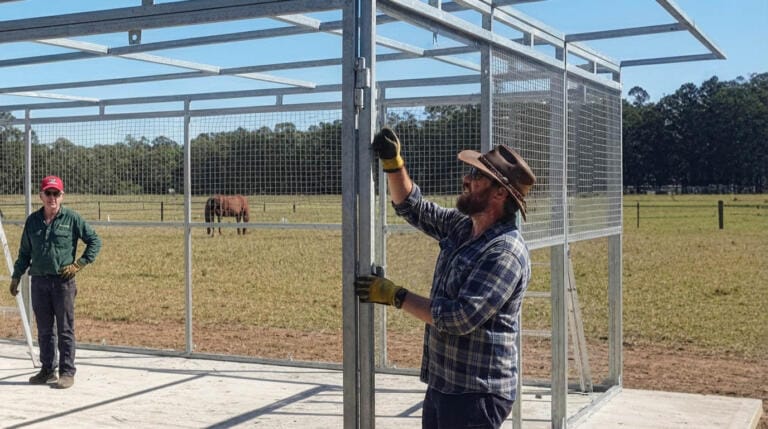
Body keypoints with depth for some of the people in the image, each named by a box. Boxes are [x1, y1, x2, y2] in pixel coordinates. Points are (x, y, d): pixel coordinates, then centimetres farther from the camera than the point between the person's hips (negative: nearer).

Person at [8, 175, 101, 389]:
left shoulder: (72, 218, -2)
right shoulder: (32, 220, 9)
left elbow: (95, 241, 1)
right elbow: (24, 252, 18)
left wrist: (78, 264, -6)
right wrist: (16, 277, 17)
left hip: (63, 281, -4)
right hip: (39, 281, 4)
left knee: (65, 330, 0)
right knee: (44, 330, 11)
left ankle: (67, 373, 5)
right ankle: (47, 370, 21)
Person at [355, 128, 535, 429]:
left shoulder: (505, 253, -22)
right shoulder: (461, 227, 5)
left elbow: (460, 318, -27)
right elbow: (412, 206, 19)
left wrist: (395, 296, -20)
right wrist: (392, 163, 3)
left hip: (476, 395, -9)